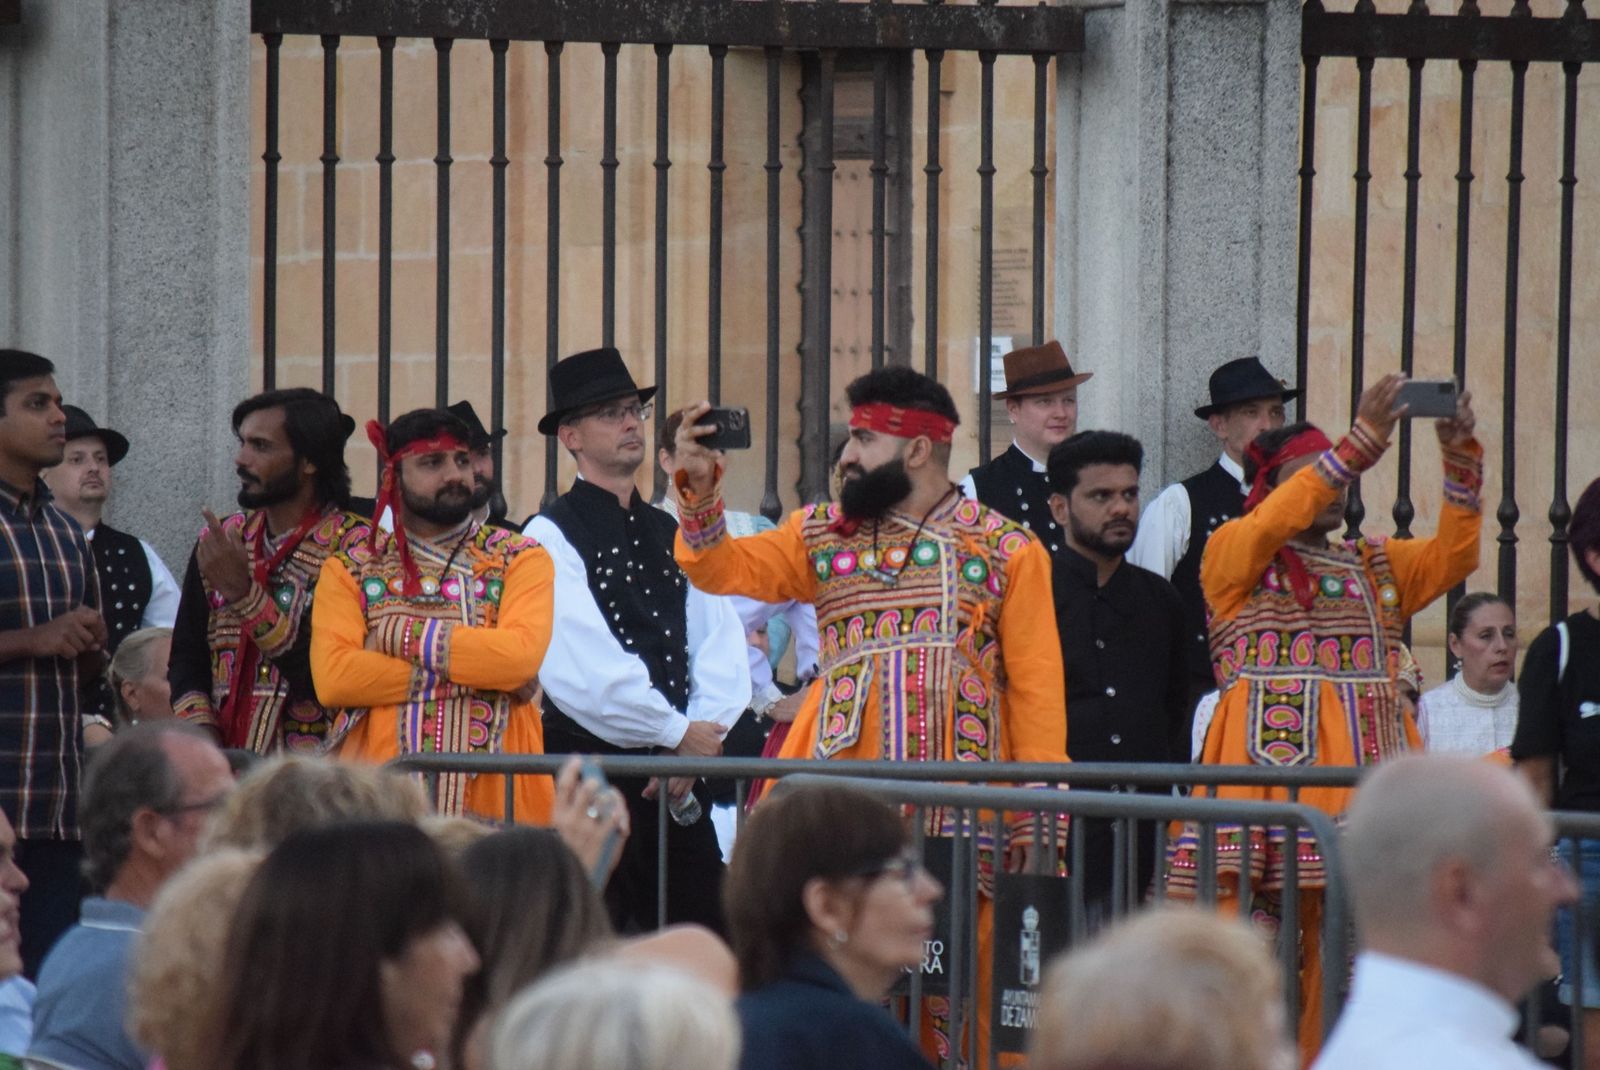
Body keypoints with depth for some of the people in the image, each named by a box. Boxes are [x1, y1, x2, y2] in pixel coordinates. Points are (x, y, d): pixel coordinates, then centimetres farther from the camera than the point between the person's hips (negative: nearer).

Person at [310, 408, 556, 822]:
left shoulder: (519, 559, 8)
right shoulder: (350, 569, 11)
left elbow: (521, 656, -10)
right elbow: (332, 677, -6)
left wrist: (407, 635, -7)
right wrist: (469, 677, -8)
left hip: (492, 797, 0)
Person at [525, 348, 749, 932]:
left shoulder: (672, 533, 16)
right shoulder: (551, 537, -5)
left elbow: (721, 645, 8)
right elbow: (581, 667, -16)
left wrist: (703, 735, -10)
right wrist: (677, 735, -12)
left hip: (679, 778, 6)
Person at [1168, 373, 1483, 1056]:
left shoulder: (1376, 566, 23)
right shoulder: (1233, 554, 9)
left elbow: (1454, 552, 10)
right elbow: (1275, 524, -11)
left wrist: (1461, 458, -4)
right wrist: (1361, 443, -16)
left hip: (1364, 777, 5)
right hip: (1266, 770, -5)